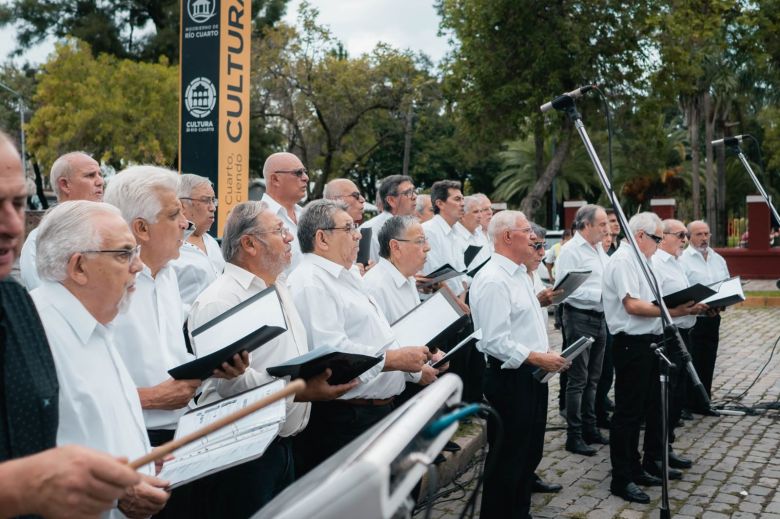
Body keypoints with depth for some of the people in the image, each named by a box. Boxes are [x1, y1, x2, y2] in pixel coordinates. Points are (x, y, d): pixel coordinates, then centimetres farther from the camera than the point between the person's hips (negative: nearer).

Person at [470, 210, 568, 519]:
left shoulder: (520, 274, 13)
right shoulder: (493, 281, -19)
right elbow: (495, 341, -24)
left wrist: (546, 354, 11)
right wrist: (538, 358, -21)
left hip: (531, 376, 10)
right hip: (509, 378, -10)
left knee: (530, 452, 19)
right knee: (507, 458, 1)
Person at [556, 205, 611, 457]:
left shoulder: (599, 249, 14)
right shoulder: (570, 250, -14)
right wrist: (601, 295, -21)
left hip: (599, 317, 9)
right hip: (579, 317, -9)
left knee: (592, 378, 16)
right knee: (578, 379, -2)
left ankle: (590, 428, 27)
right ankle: (574, 436, 5)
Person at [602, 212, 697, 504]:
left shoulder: (637, 260, 17)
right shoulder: (623, 260, -14)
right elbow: (633, 305, -22)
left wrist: (679, 306, 8)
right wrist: (672, 311, -21)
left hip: (647, 343, 11)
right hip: (632, 345, -10)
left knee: (645, 409, 17)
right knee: (628, 413, -3)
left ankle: (634, 469, 30)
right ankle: (621, 479, 7)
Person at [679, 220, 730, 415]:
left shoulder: (718, 259, 14)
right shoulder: (683, 260, -9)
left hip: (713, 318, 7)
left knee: (707, 362, 12)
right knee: (690, 363, -2)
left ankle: (702, 403, 22)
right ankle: (685, 405, 7)